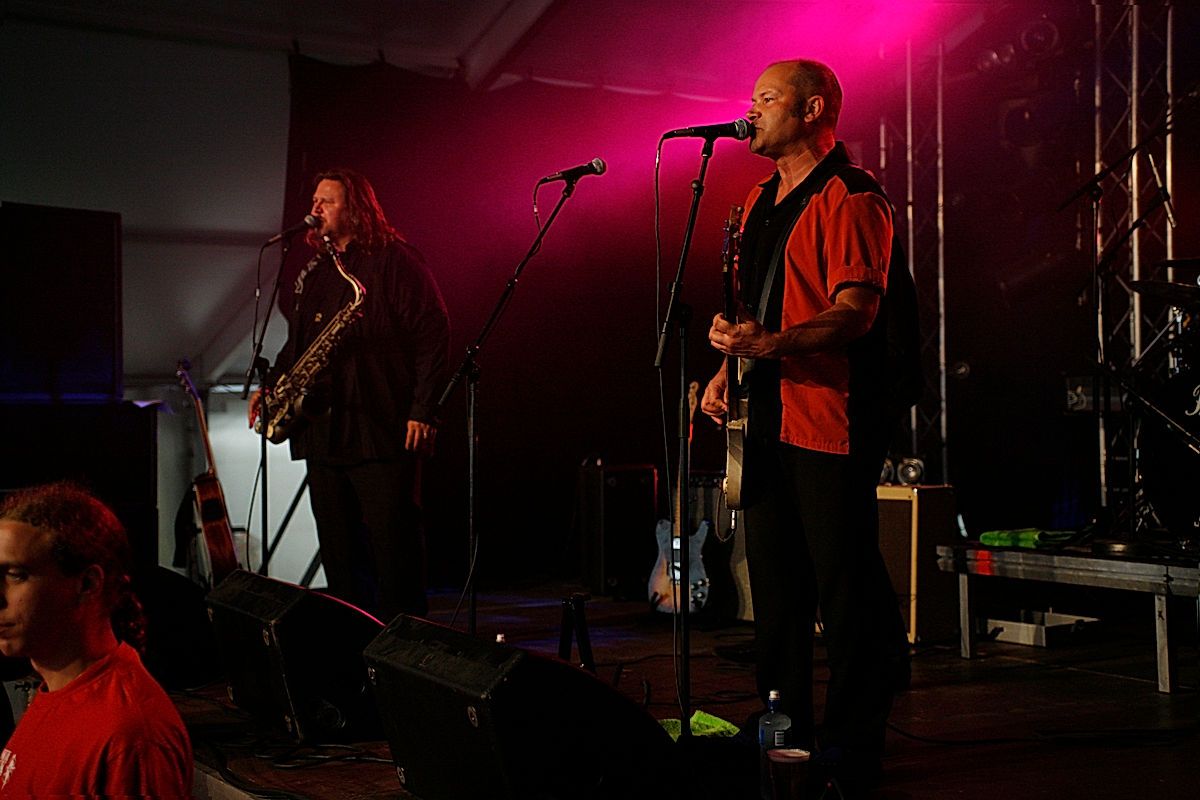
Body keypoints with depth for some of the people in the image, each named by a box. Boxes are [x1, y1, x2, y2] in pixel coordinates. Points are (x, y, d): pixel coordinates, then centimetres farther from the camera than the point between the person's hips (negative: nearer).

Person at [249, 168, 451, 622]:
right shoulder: (312, 272, 19)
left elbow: (433, 337, -8)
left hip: (383, 429, -7)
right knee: (338, 548, 9)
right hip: (322, 429, 7)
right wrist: (272, 385, 10)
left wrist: (423, 410, -14)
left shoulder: (395, 261, -4)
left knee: (394, 543, -5)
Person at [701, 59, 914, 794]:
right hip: (769, 419, 9)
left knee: (846, 584, -3)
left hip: (832, 418, -9)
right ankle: (784, 729, 25)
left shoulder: (851, 198, -10)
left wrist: (770, 344, -33)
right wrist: (728, 368, 12)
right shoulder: (763, 201, 19)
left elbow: (857, 310, -20)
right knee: (775, 580, 14)